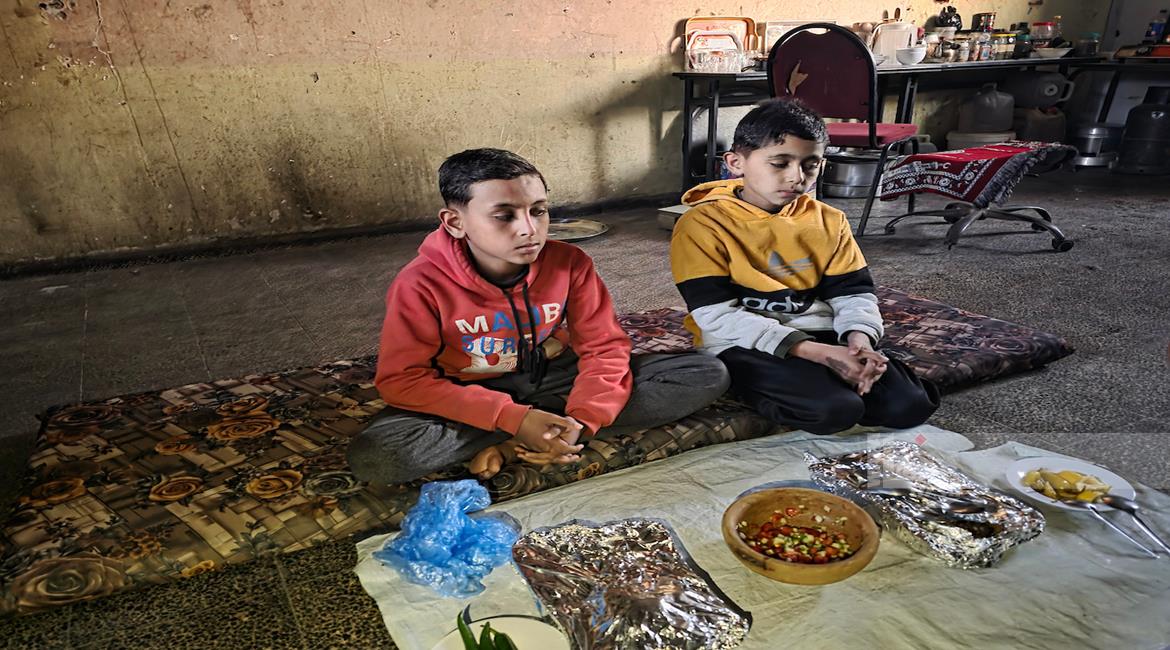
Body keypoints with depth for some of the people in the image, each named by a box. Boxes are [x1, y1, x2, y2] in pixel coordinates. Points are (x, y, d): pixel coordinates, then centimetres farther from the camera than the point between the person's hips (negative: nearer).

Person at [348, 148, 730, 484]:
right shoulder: (421, 285, -20)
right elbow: (401, 379, -21)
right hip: (476, 395, -3)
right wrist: (513, 417, -31)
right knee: (371, 456, -32)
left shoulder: (569, 263, -13)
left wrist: (582, 421, -29)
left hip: (554, 377, 3)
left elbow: (604, 347, -10)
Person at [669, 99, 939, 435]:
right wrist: (815, 352, -22)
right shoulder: (702, 225, -10)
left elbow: (854, 293, 9)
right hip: (746, 345, -5)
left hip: (820, 334, 6)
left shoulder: (828, 221, 8)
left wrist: (859, 342, -17)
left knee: (910, 406, -12)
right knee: (835, 410, -29)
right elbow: (718, 317, -16)